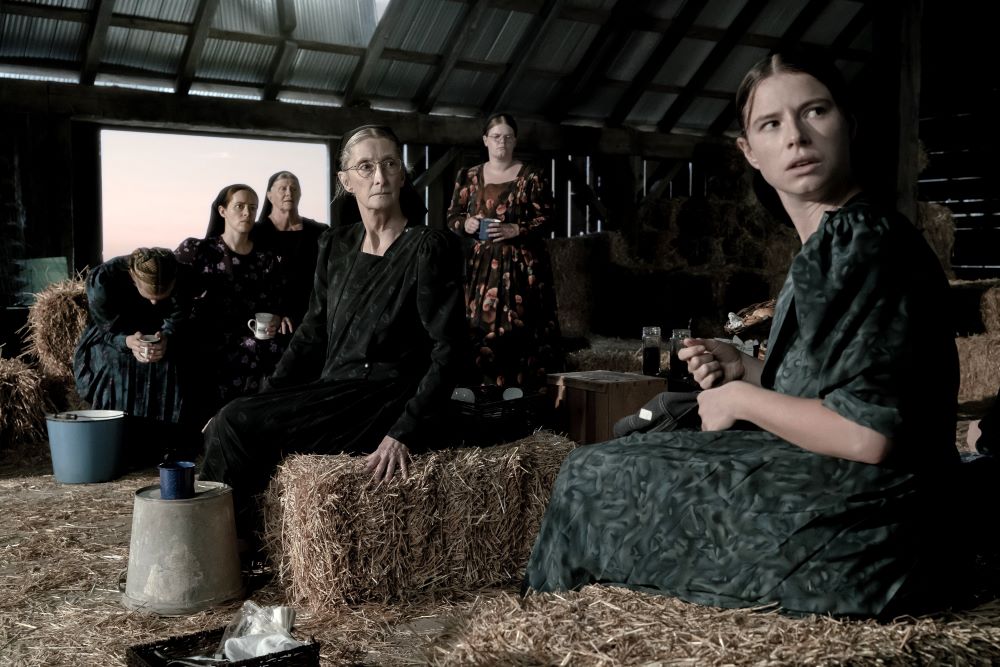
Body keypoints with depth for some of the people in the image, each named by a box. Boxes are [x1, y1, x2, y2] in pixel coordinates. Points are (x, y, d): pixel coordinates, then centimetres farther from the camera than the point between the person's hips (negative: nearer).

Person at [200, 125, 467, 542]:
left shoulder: (429, 248, -8)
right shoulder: (336, 246, 12)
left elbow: (446, 351, -13)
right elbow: (312, 333, 15)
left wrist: (405, 432, -22)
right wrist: (263, 400, 3)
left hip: (388, 403, -6)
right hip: (331, 396, 7)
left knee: (236, 428, -18)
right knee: (226, 427, -13)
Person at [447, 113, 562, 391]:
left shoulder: (531, 176, 3)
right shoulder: (468, 177, 11)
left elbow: (546, 219, -1)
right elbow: (452, 217, 14)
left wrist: (515, 230, -16)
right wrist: (466, 224, -8)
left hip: (522, 265, -2)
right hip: (481, 265, 3)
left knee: (520, 332, -8)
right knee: (480, 331, -3)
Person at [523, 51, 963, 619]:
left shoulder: (865, 239, -19)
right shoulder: (831, 243, 11)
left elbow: (868, 433, -25)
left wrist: (742, 399, -12)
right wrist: (747, 371, 3)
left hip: (852, 542, -9)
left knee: (592, 477, 1)